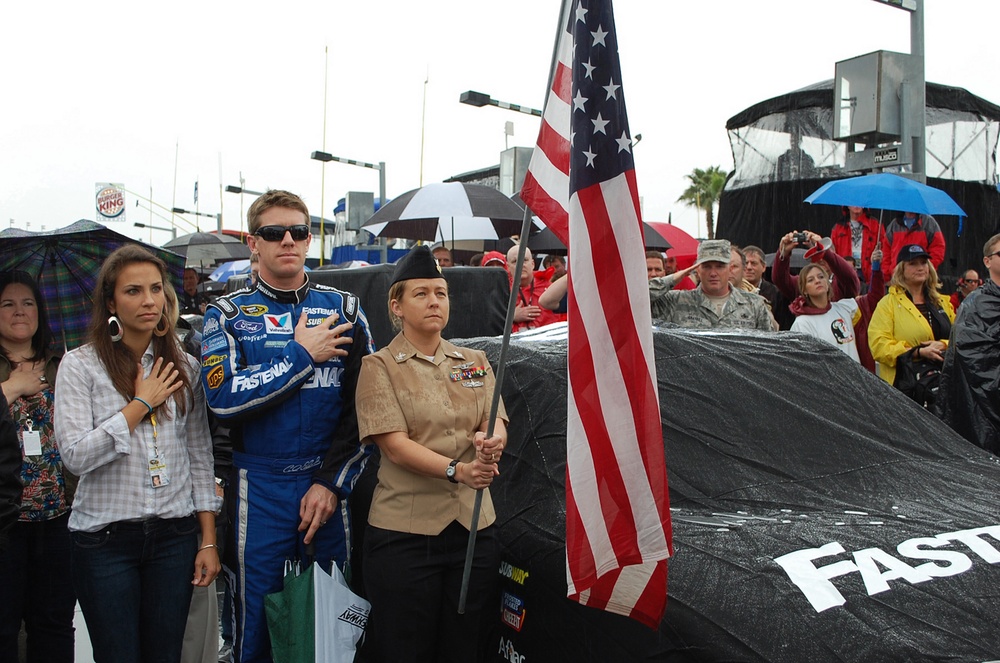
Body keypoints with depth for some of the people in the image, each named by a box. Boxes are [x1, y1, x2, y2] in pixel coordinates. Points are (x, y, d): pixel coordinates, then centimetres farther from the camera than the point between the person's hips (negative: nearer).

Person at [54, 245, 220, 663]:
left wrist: (209, 539, 4)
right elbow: (75, 456, -13)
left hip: (174, 536, 2)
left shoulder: (184, 367, 5)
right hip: (106, 538, -2)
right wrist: (141, 404, -11)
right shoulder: (80, 365, -4)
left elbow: (200, 456, 7)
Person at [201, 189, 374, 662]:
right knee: (259, 623, 8)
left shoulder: (343, 308, 4)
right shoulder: (228, 314, 2)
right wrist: (303, 354, -12)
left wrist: (333, 481, -7)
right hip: (260, 488, -1)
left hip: (332, 483, 1)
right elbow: (224, 399, -13)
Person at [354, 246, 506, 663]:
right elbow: (395, 445, -12)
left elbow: (497, 423, 1)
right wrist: (456, 470, -26)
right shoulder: (380, 366, -1)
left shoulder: (475, 362, 13)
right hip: (404, 531, -4)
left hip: (474, 528, 4)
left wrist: (492, 442, -24)